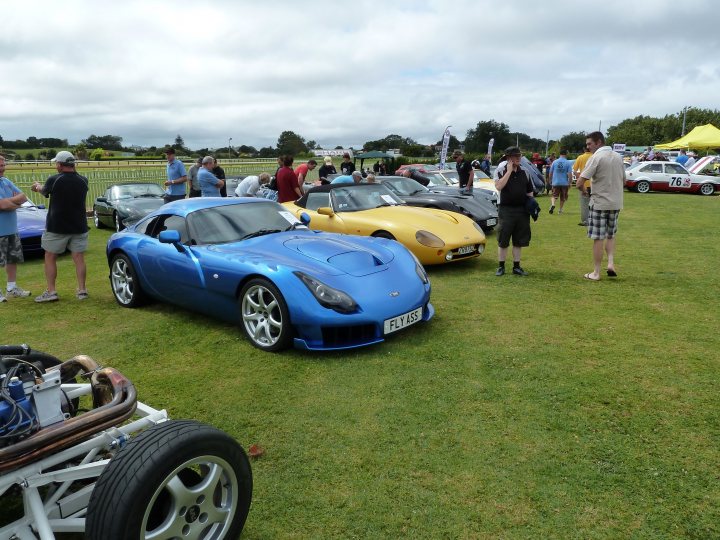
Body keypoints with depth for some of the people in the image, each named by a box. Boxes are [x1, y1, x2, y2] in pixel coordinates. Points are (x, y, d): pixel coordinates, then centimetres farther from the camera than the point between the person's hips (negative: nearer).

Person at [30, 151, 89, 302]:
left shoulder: (54, 180, -12)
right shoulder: (83, 181, -1)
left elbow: (44, 191, 9)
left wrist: (37, 186, 32)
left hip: (57, 227, -3)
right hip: (79, 227, 4)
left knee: (50, 258, 8)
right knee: (79, 259, 7)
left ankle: (51, 292, 6)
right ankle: (82, 291, 7)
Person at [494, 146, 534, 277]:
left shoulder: (524, 172, 10)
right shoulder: (502, 170, -2)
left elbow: (529, 192, 16)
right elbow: (498, 186, -20)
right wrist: (509, 171, -17)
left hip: (522, 210, 4)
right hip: (506, 209, -4)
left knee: (519, 241, 8)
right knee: (503, 241, 1)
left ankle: (516, 266, 17)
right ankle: (501, 267, 11)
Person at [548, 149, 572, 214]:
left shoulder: (554, 162, 0)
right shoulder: (568, 163, -6)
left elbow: (550, 173, 6)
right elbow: (570, 174, -10)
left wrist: (550, 181, 19)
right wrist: (569, 183, -1)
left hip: (555, 182, 1)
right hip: (564, 183, -1)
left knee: (554, 195, 5)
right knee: (563, 197, 14)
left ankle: (552, 204, -23)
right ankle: (560, 209, 19)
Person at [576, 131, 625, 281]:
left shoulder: (596, 157, -13)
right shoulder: (618, 157, 10)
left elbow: (580, 183, -18)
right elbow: (624, 181, 19)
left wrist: (583, 189, 2)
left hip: (600, 203, -6)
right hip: (616, 203, 6)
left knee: (598, 238, 1)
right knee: (610, 235, 21)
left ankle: (596, 273, 7)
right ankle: (611, 262, 4)